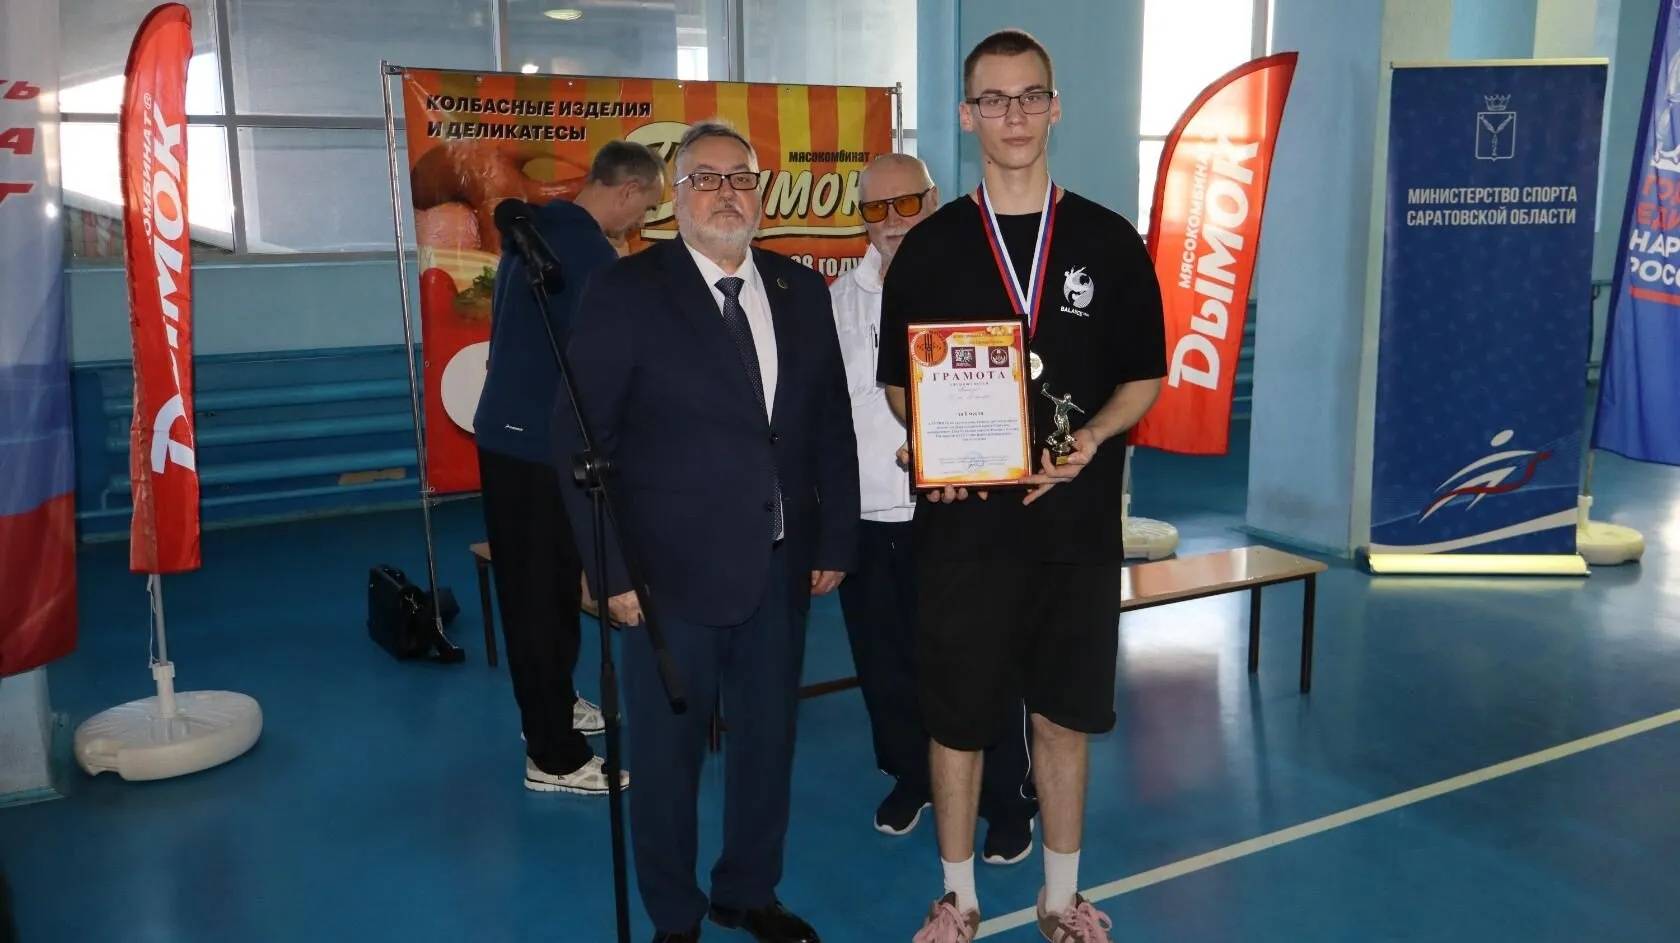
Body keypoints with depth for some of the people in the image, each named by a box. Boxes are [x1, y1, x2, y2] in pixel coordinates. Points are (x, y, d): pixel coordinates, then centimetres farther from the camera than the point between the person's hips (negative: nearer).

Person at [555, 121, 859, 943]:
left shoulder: (802, 291, 6)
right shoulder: (625, 292, -8)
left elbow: (832, 427, 9)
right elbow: (582, 440, -10)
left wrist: (835, 540, 4)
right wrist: (609, 568, -13)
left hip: (781, 564, 4)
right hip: (673, 568, -4)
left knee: (768, 741, 17)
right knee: (668, 752, 11)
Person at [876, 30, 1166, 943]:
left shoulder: (1109, 242, 3)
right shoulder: (930, 247, 1)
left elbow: (1144, 376, 6)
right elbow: (899, 383, 6)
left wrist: (1093, 436, -13)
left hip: (1077, 522, 1)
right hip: (964, 521, 0)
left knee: (1063, 717, 12)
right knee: (956, 718, 8)